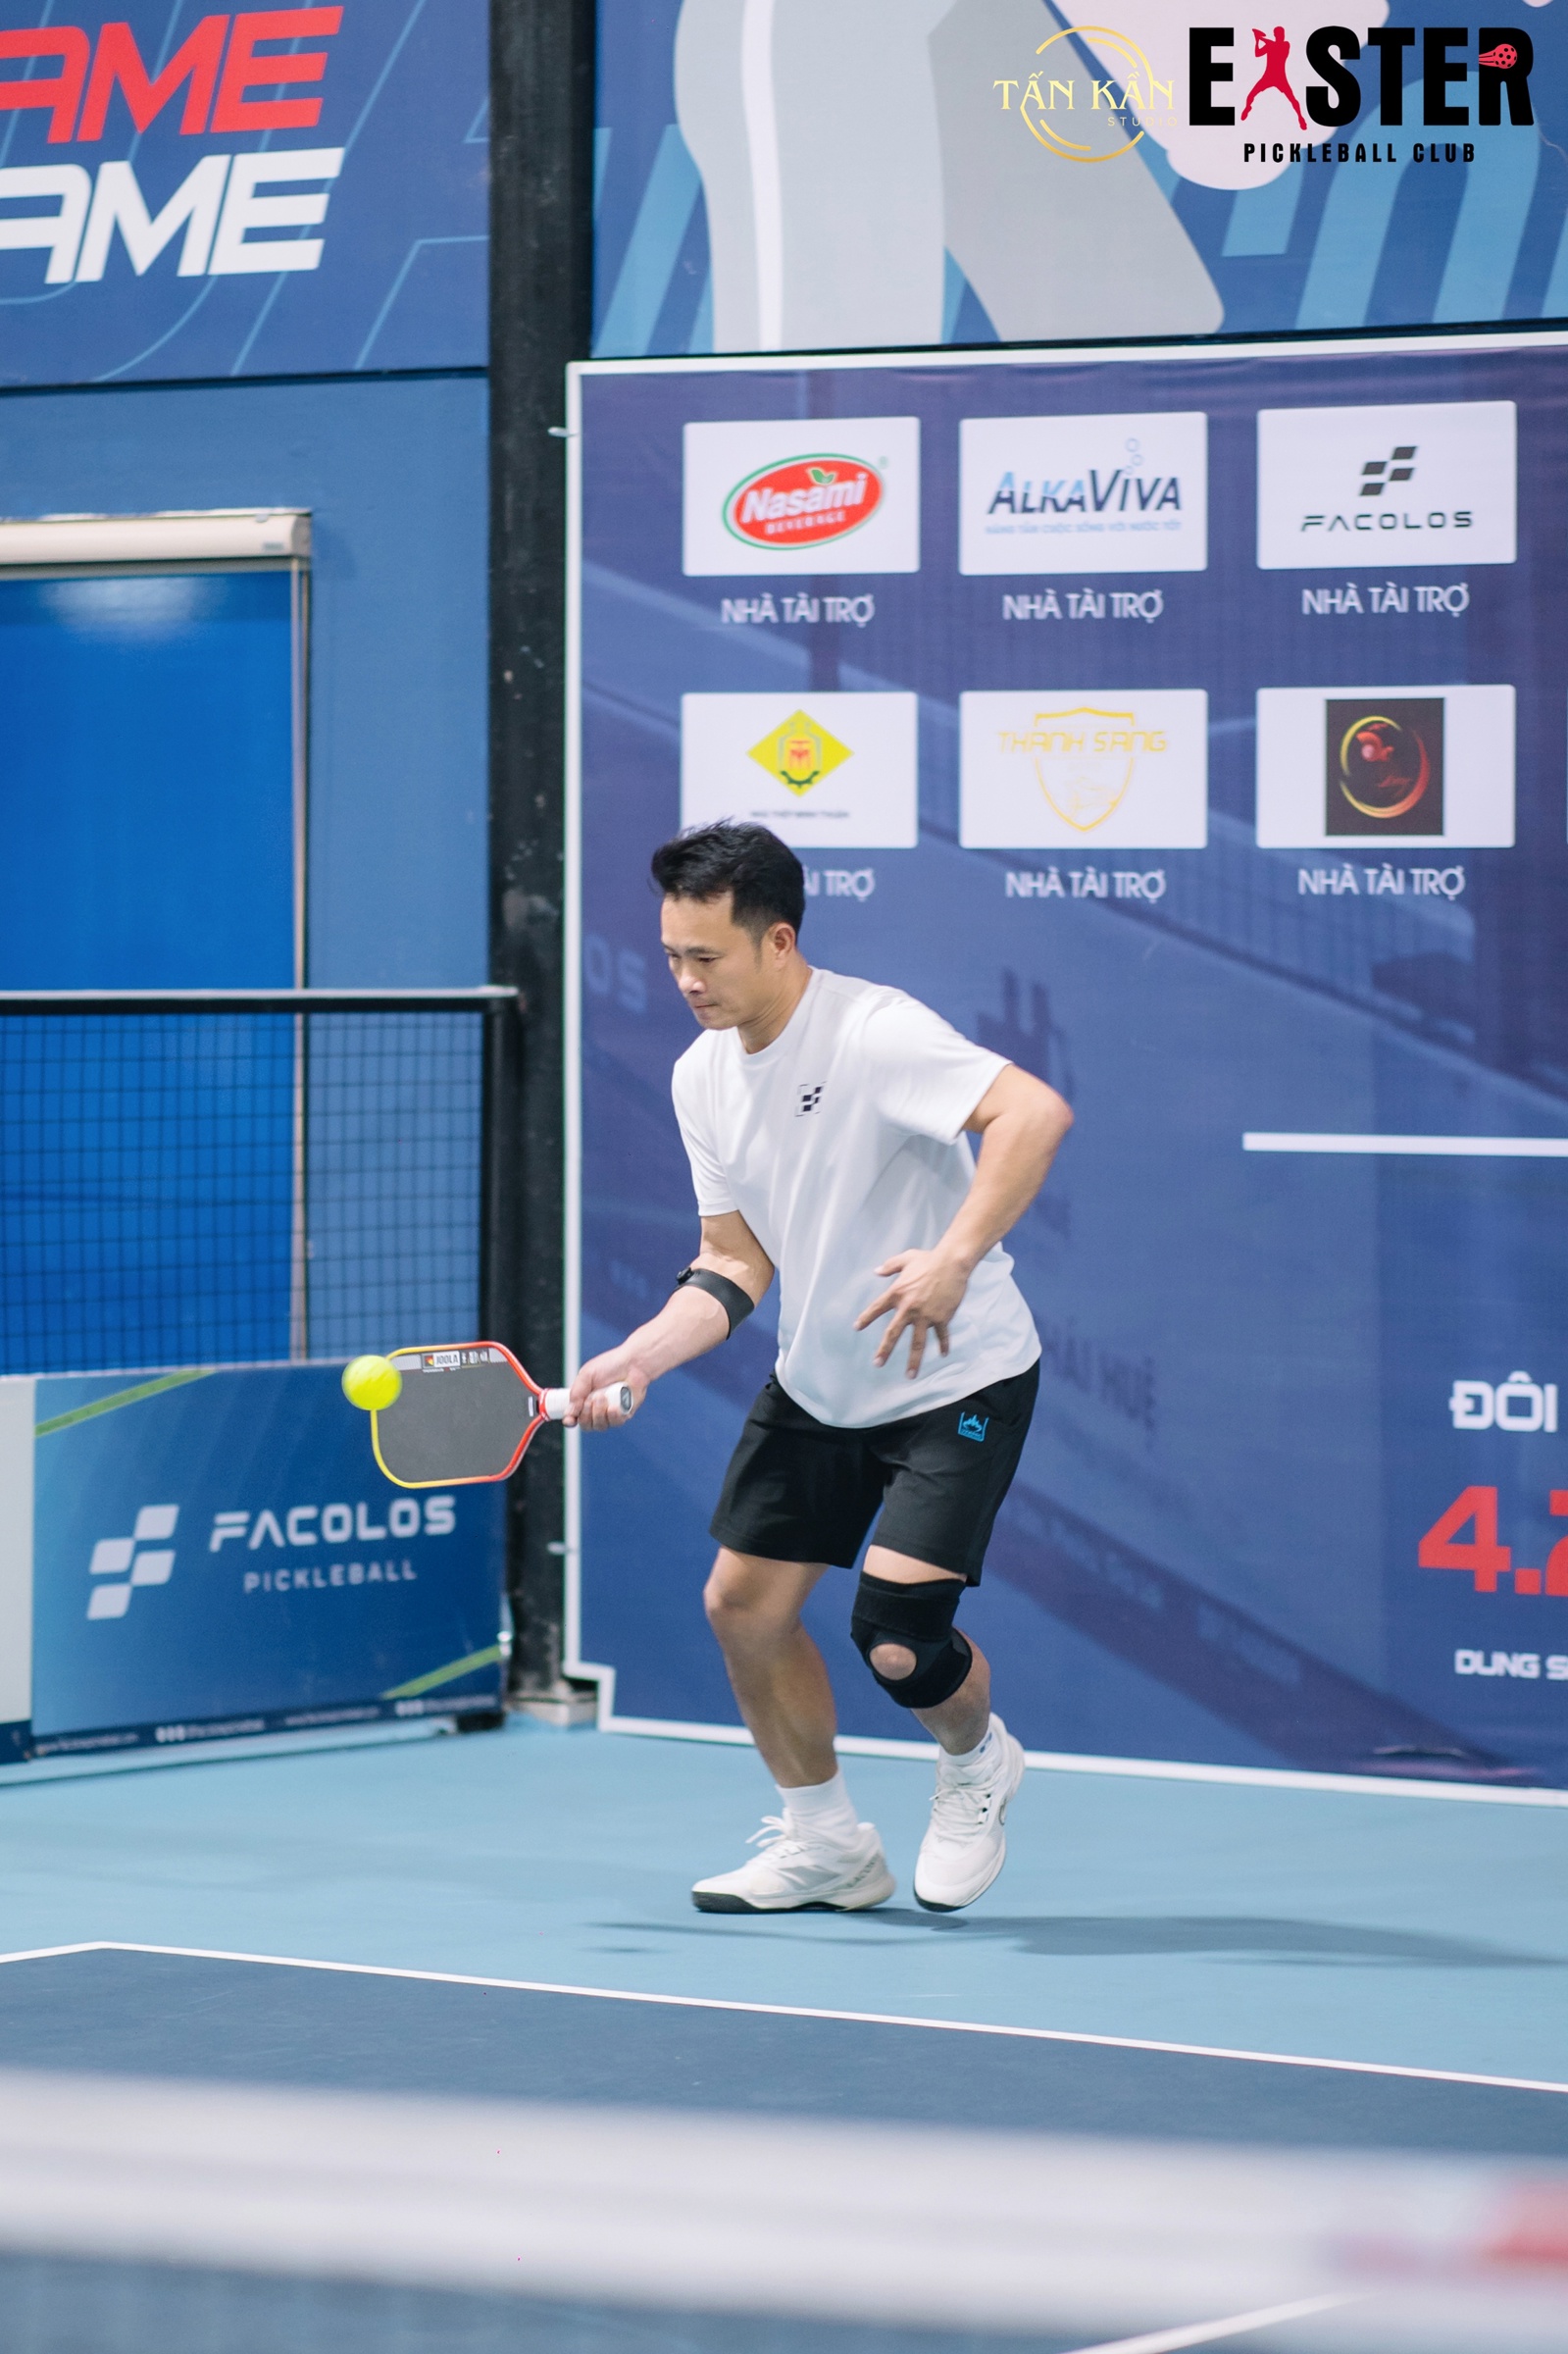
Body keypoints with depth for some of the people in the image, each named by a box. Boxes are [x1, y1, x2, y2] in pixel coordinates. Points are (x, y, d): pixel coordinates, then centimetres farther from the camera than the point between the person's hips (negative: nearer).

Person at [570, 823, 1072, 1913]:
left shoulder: (876, 1033, -24)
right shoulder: (703, 1076, 1)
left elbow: (1036, 1112, -37)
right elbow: (737, 1262, 6)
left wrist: (955, 1258, -47)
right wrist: (637, 1359, -9)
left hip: (957, 1378, -8)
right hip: (816, 1385, 8)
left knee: (896, 1636, -18)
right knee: (743, 1603, 3)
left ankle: (977, 1760, 17)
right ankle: (826, 1844, 23)